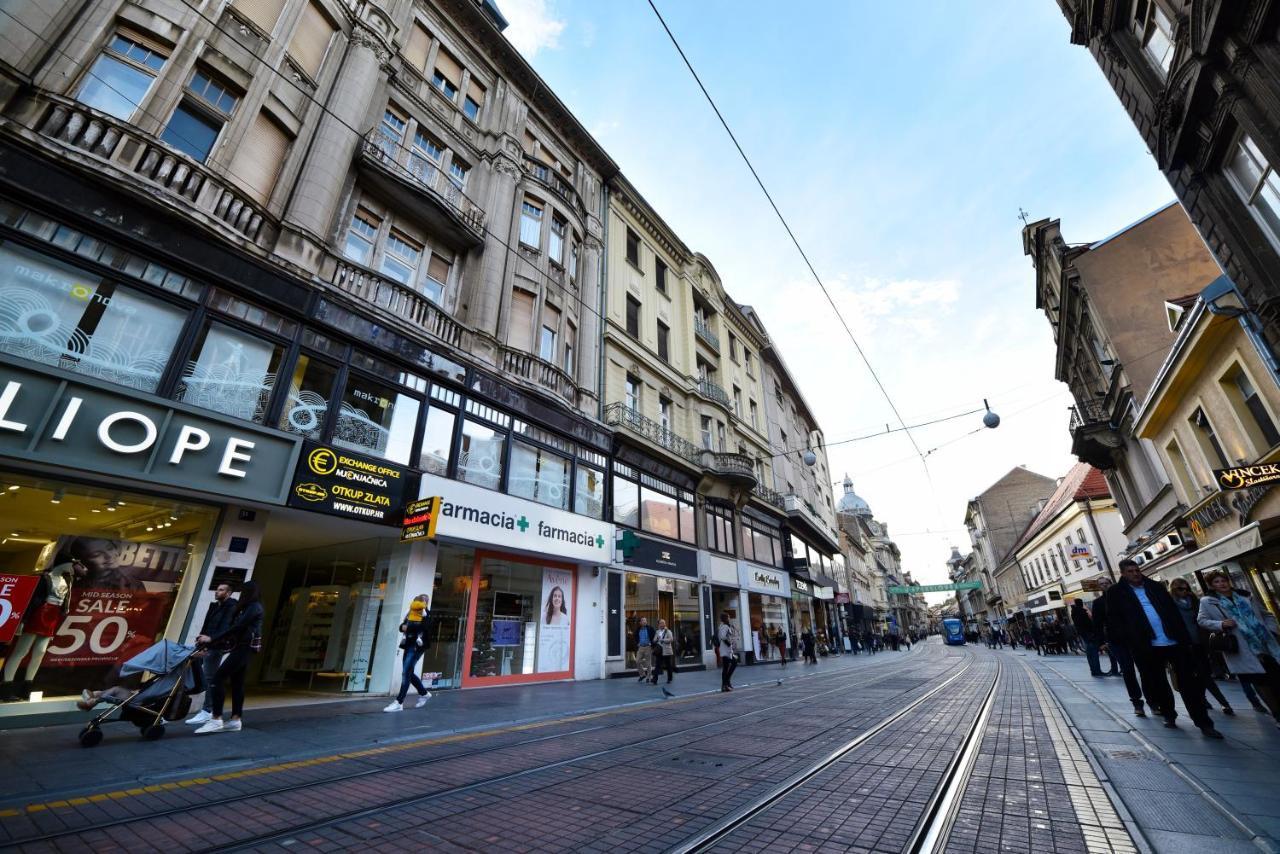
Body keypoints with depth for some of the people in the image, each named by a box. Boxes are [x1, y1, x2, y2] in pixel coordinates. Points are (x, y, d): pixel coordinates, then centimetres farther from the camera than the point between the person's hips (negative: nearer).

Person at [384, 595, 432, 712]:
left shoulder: (426, 614, -7)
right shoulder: (410, 613, 15)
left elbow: (424, 627, -20)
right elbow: (402, 626, 11)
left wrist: (408, 627, -13)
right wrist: (404, 627, -12)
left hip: (417, 646, -8)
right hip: (408, 645, 8)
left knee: (406, 672, -12)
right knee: (409, 673, 14)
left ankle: (399, 702, -6)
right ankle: (424, 693, 33)